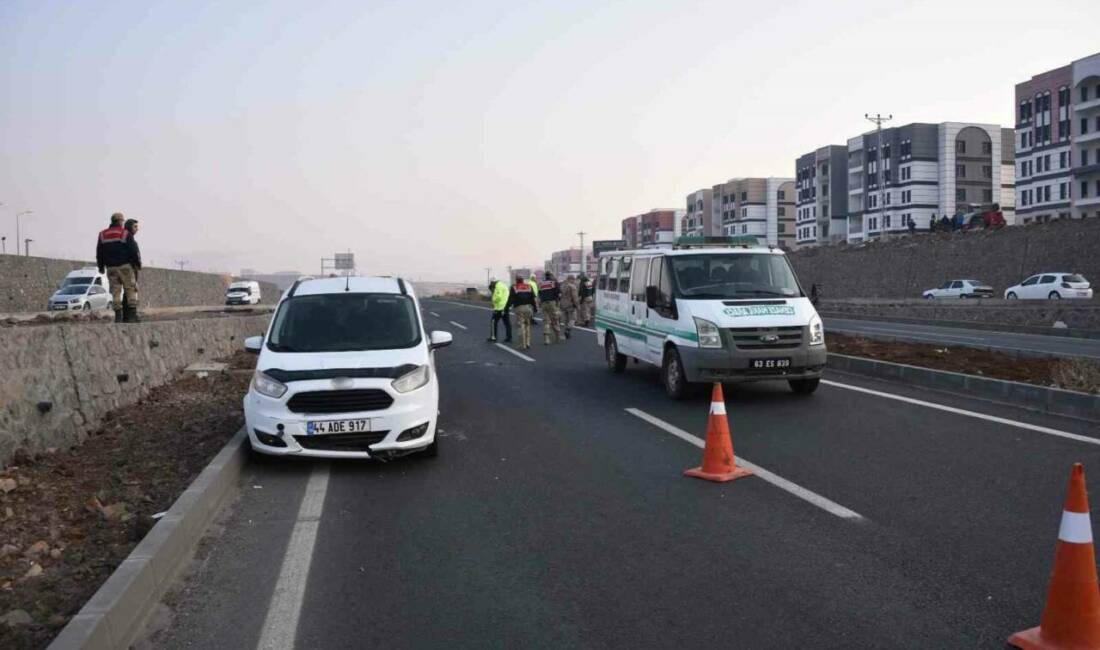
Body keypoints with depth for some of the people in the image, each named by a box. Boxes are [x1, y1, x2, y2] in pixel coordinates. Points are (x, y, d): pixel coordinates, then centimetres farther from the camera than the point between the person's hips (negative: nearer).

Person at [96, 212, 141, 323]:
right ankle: (132, 315, -6)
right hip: (125, 266, -4)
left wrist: (101, 267, 22)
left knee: (115, 292, 4)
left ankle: (118, 316, -1)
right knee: (131, 290, -1)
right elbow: (134, 250, -6)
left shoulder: (102, 235, 11)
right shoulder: (125, 234, -4)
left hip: (111, 268, 4)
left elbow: (99, 253, 14)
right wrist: (138, 263, 5)